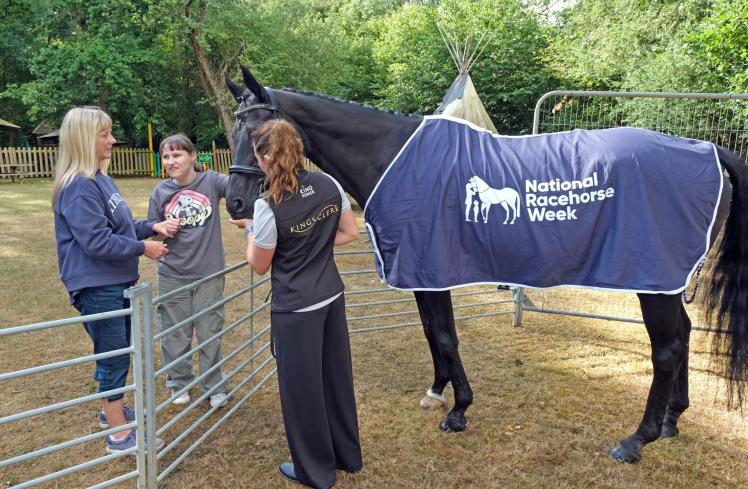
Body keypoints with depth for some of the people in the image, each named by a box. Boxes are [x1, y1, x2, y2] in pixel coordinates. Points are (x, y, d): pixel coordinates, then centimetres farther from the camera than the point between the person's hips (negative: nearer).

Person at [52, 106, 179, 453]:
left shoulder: (99, 178, 10)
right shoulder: (78, 187, -21)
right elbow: (97, 241, -24)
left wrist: (153, 227, 2)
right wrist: (143, 248, -14)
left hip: (117, 282, 10)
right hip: (97, 287, -10)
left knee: (117, 353, 21)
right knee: (114, 357, 0)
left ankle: (110, 410, 39)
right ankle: (119, 436, 13)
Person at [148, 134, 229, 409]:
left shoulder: (211, 181, -5)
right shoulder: (161, 192, 0)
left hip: (209, 273, -1)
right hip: (172, 276, 2)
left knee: (210, 334, 10)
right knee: (175, 335, 13)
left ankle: (215, 387, 27)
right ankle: (179, 383, 34)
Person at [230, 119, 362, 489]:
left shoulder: (268, 207, -22)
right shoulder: (329, 184, -5)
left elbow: (259, 266, -9)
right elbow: (350, 232, 6)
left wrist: (250, 230, 7)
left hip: (296, 310, -6)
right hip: (332, 298, 7)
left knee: (302, 386, 11)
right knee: (336, 376, 21)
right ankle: (347, 454, 39)